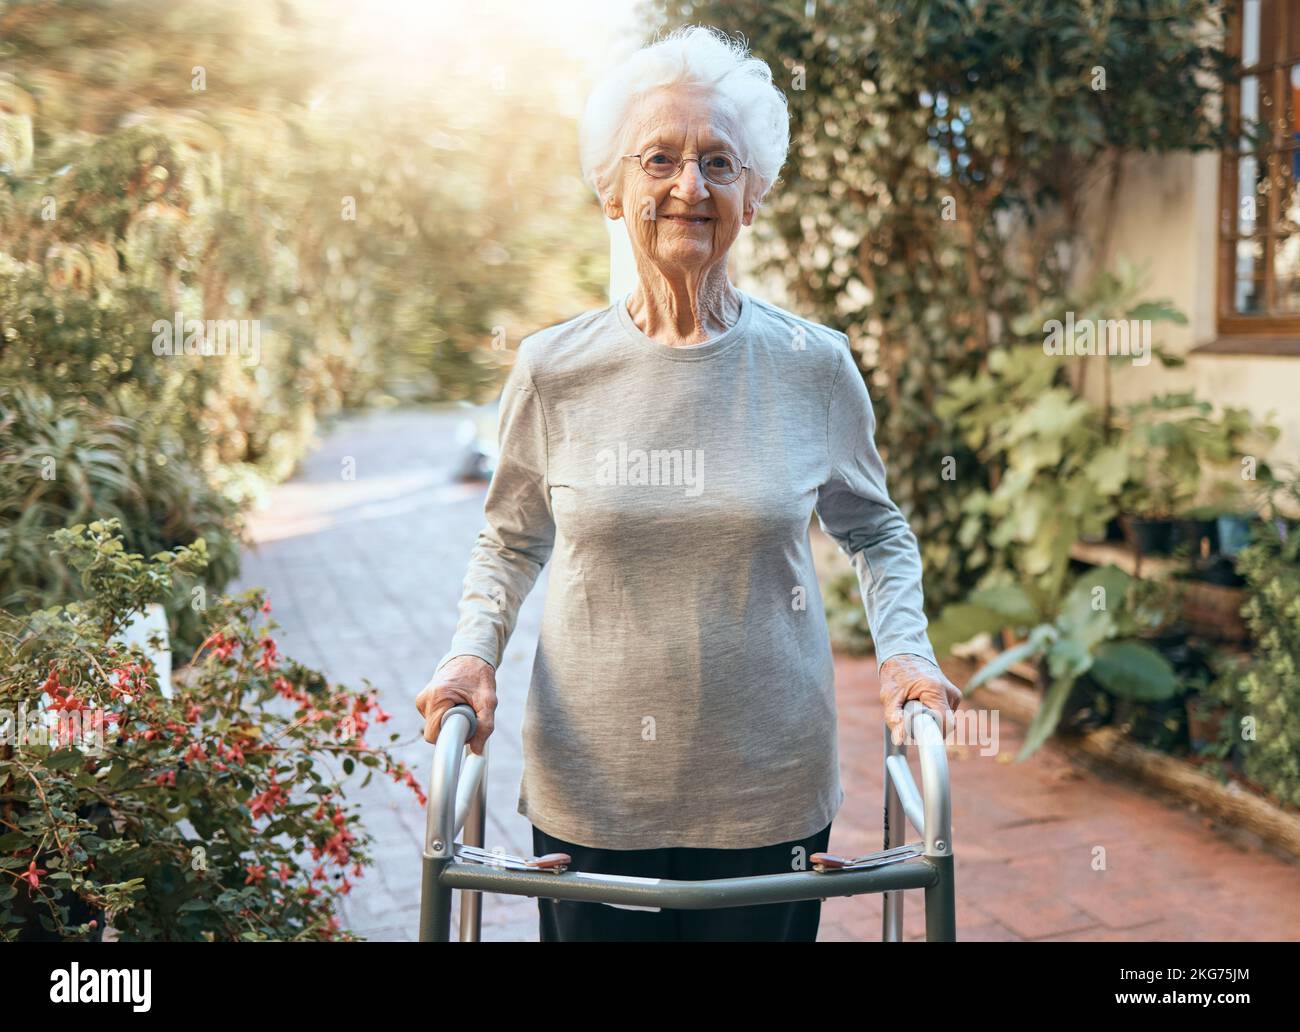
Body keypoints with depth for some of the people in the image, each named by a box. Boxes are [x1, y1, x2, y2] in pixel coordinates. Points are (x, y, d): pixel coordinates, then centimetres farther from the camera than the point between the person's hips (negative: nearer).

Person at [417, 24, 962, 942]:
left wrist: (904, 649, -4)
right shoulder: (555, 369, -3)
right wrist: (474, 650, -5)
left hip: (769, 796, 0)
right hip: (589, 790, 0)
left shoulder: (814, 367, -3)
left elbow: (876, 528, 12)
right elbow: (512, 539, 11)